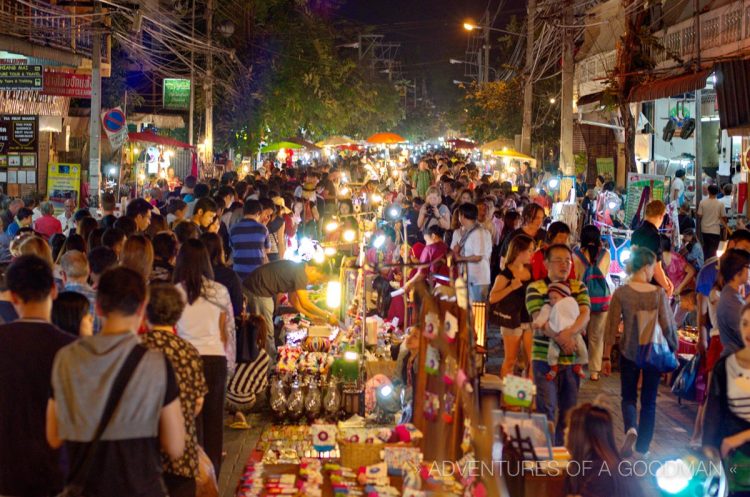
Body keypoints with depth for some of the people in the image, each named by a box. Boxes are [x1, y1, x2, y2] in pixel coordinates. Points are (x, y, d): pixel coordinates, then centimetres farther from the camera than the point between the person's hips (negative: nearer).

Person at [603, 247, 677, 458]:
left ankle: (631, 429, -14)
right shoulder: (659, 293, -10)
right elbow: (668, 325, -7)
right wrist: (673, 350, 9)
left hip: (629, 352, 0)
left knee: (628, 397, 16)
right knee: (649, 401, 13)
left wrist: (606, 357, 1)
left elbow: (612, 327, -6)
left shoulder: (621, 293, -8)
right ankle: (642, 449, 16)